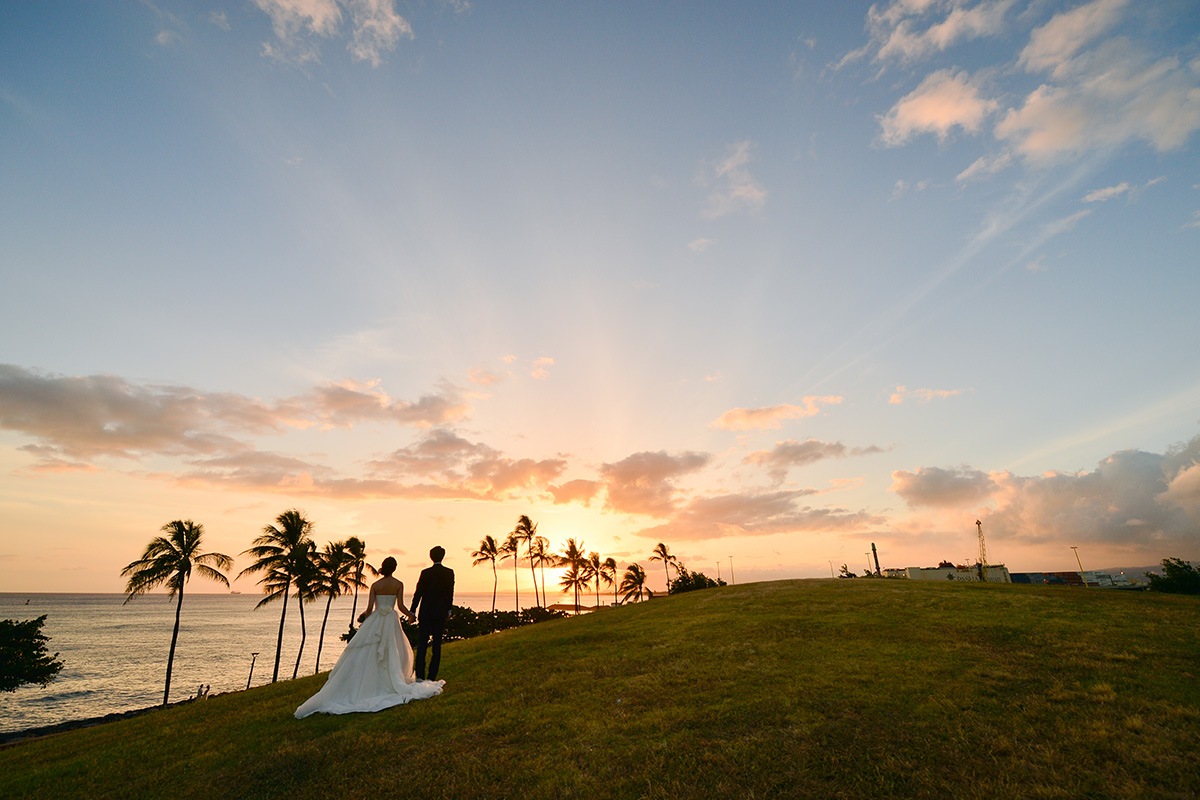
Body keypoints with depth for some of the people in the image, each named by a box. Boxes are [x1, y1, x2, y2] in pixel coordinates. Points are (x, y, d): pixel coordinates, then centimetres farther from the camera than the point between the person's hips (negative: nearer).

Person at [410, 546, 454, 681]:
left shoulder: (425, 573, -8)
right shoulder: (449, 573, -1)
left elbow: (418, 593, -5)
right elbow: (450, 593, 5)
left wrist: (412, 611, 3)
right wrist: (448, 610, 17)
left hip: (425, 612, -2)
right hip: (441, 613, 2)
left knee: (422, 645, 5)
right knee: (437, 645, 9)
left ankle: (420, 676, 1)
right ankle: (432, 676, 11)